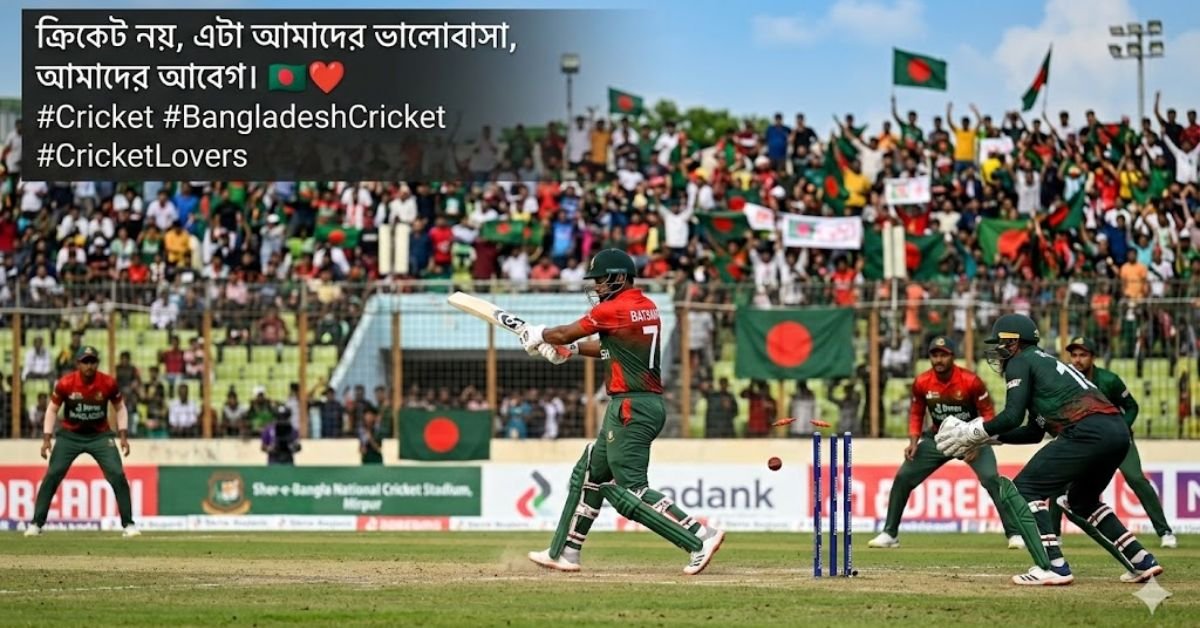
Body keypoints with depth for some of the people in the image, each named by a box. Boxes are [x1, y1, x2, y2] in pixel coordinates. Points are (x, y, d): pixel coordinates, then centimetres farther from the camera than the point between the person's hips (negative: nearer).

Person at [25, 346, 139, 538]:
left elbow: (120, 408, 3)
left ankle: (128, 525, -3)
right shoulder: (65, 384, -15)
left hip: (100, 435, 0)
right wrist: (46, 439, -9)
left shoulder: (108, 383, -13)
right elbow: (52, 410, -2)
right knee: (52, 476, -8)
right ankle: (36, 524, 0)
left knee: (118, 476, -12)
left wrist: (123, 436, -6)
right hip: (70, 435, 0)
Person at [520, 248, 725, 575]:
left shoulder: (614, 309, -12)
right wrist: (572, 349, 23)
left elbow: (565, 333, 1)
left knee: (630, 490, -11)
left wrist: (537, 334, 20)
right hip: (650, 404, 10)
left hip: (630, 407, -10)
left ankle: (700, 537, -20)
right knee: (590, 473, 20)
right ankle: (564, 552, 28)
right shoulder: (647, 307, 14)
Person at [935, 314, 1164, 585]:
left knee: (1023, 489, -3)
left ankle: (1053, 567, -14)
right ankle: (1142, 562, 24)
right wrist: (988, 437, 33)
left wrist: (974, 432, 7)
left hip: (1088, 432, -9)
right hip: (1119, 431, 9)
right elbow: (1035, 431, 34)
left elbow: (1012, 416, -6)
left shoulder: (1020, 362, 6)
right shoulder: (1046, 362, 33)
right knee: (1081, 501, 29)